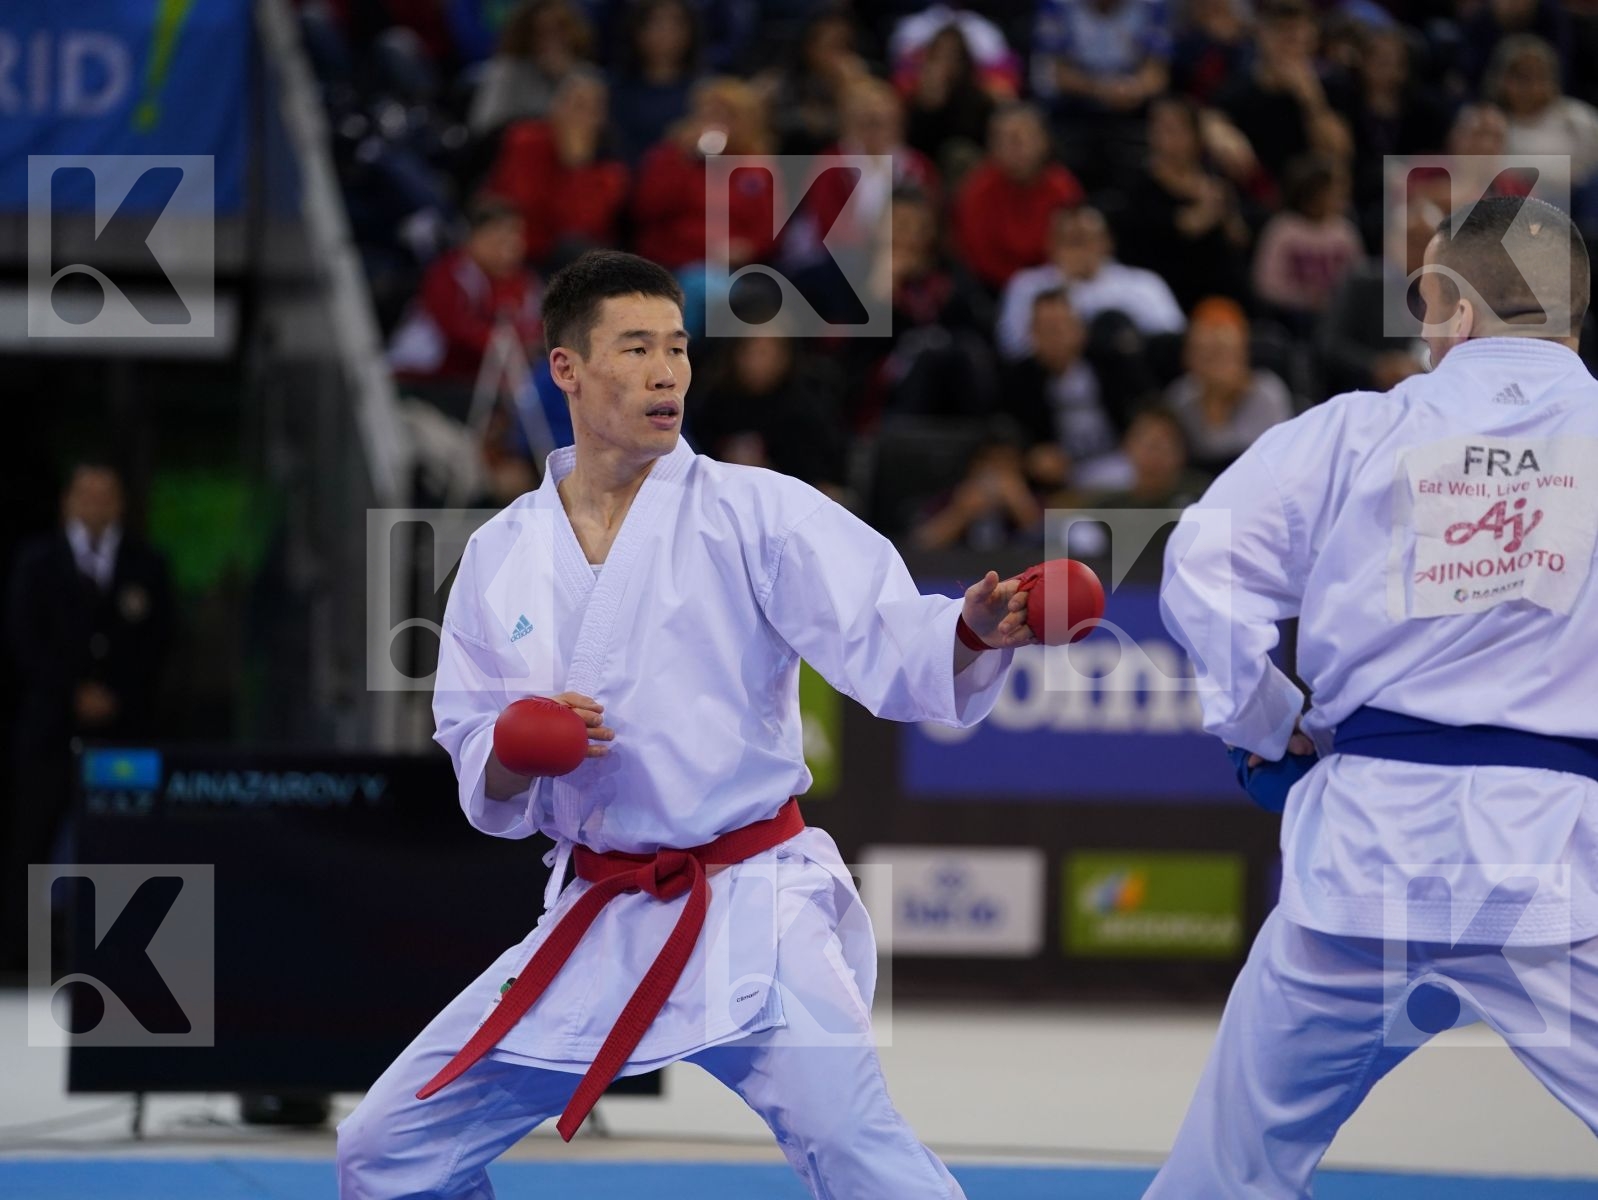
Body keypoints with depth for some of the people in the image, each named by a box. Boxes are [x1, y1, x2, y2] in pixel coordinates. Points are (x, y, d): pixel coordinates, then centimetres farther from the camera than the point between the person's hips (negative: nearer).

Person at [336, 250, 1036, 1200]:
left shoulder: (753, 512, -6)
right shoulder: (504, 557, 6)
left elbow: (891, 647, -16)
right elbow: (482, 774, 10)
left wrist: (975, 631, -38)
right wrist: (513, 755, -14)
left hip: (753, 915, -5)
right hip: (599, 922, 5)